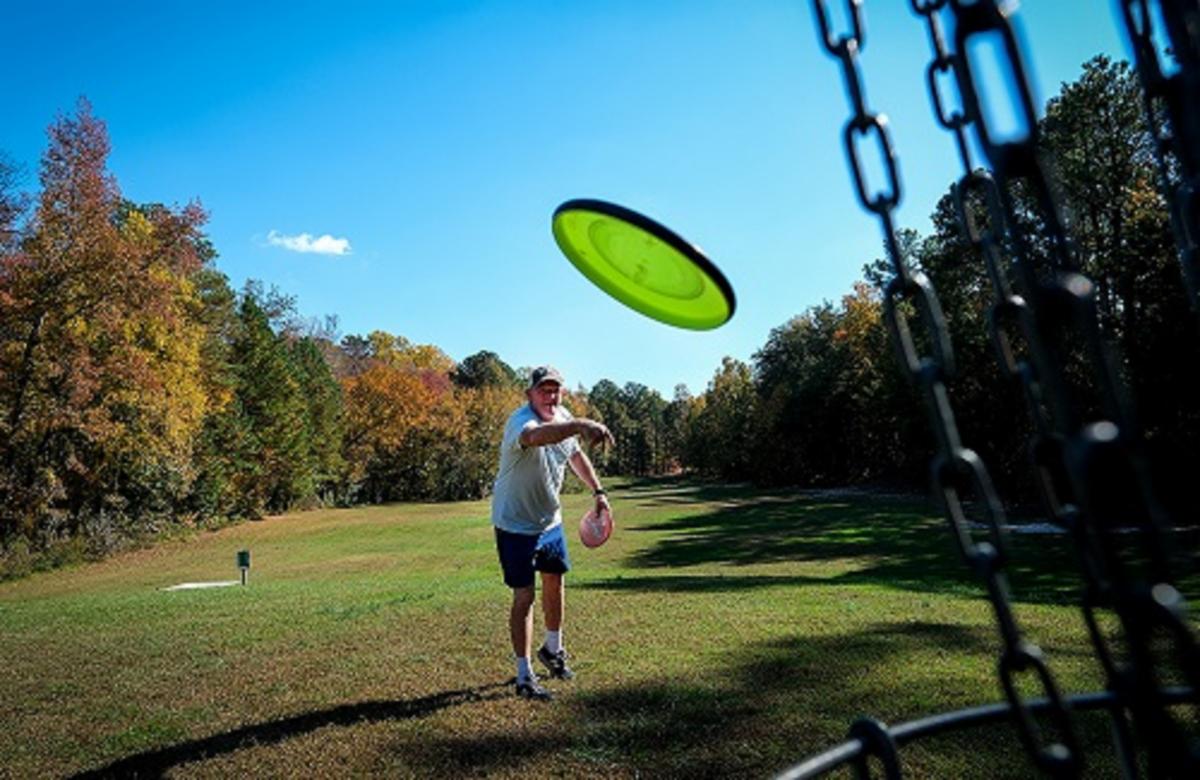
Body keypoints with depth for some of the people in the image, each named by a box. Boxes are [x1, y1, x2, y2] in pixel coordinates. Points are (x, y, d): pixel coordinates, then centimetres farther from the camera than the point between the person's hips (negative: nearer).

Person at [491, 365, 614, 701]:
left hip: (550, 520, 8)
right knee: (525, 596, -5)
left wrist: (597, 490, 12)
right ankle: (524, 677, 9)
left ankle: (553, 648, 42)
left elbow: (576, 455, 16)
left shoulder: (563, 418, -3)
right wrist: (579, 426, -71)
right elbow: (536, 436, -56)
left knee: (555, 582, 19)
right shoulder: (521, 421, -29)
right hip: (516, 524, -8)